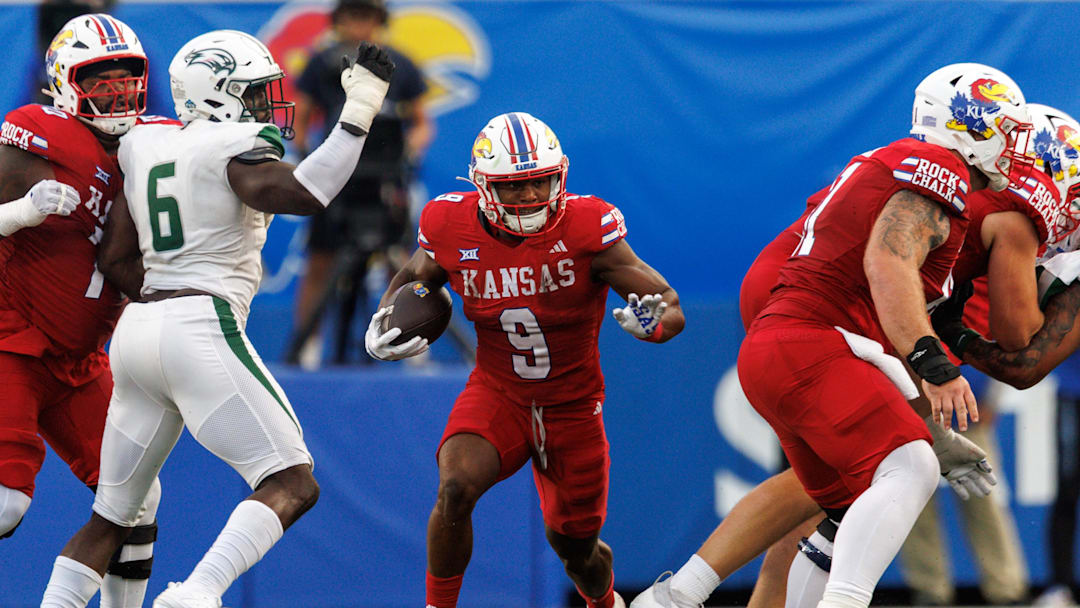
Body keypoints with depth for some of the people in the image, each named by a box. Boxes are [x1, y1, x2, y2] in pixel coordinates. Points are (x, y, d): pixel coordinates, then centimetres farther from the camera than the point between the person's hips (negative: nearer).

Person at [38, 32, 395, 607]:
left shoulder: (145, 146, 17)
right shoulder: (235, 147, -4)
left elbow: (115, 257, 18)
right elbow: (301, 193, -21)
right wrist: (358, 112, -16)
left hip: (137, 325, 8)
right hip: (198, 330, -8)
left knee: (111, 516, 15)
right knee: (291, 486, -9)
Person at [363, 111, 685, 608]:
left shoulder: (586, 231, -23)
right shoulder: (452, 229, -15)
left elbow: (671, 308, -19)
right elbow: (412, 280, 9)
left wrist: (651, 320, -43)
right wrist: (382, 326, -12)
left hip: (573, 406, 0)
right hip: (496, 395, 0)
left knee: (577, 550, 12)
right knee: (455, 488, -29)